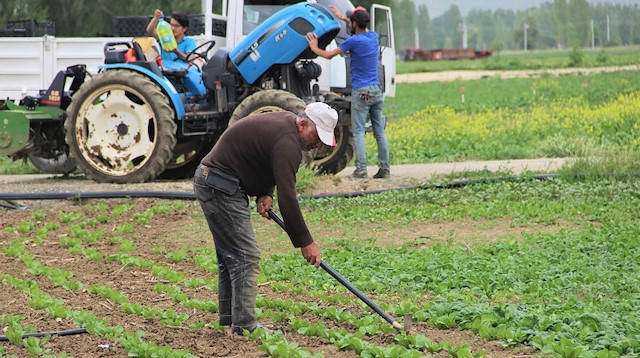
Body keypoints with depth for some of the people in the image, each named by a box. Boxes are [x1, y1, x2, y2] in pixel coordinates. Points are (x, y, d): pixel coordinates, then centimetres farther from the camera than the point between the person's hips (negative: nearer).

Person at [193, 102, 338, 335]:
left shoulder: (284, 123, 10)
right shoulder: (286, 141, -22)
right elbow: (287, 197, -25)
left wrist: (265, 193, 0)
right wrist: (305, 242, -19)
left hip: (210, 182, 11)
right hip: (220, 188, -11)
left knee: (230, 255, 16)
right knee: (246, 256, -11)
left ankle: (229, 318, 23)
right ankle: (243, 327, -10)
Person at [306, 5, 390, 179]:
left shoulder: (354, 41, -11)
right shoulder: (373, 36, 8)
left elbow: (329, 55, -1)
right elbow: (360, 29, 33)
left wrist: (315, 48, 18)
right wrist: (342, 17, 43)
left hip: (361, 93, -6)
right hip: (376, 91, 6)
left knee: (359, 132, -5)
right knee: (379, 131, 6)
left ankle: (361, 169, -10)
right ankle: (385, 168, 4)